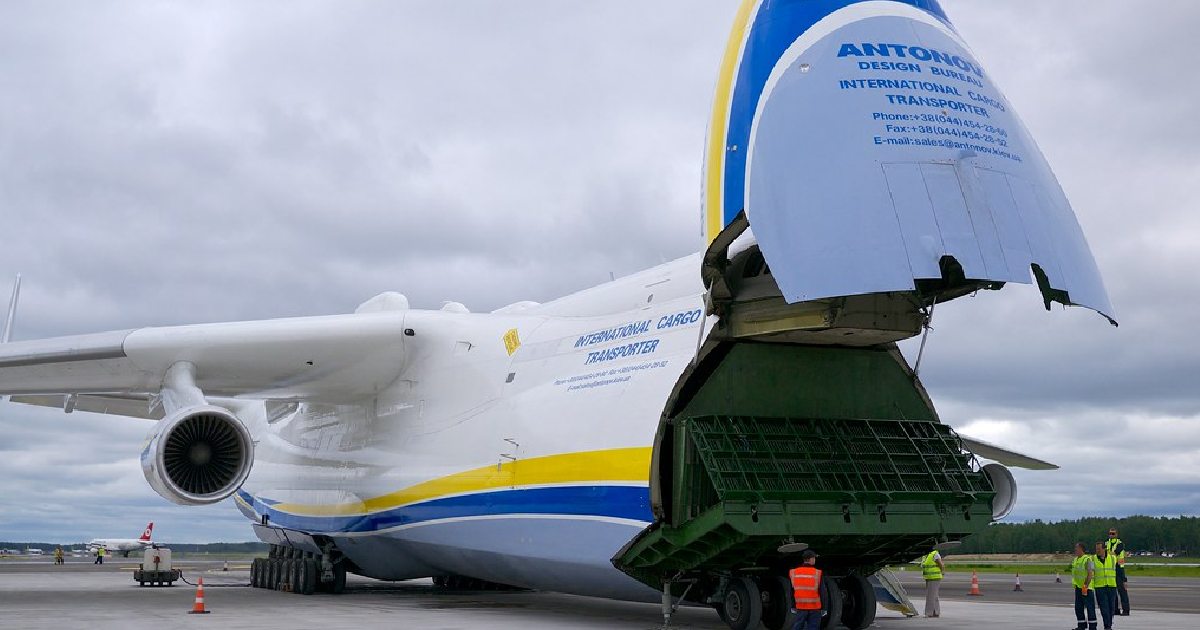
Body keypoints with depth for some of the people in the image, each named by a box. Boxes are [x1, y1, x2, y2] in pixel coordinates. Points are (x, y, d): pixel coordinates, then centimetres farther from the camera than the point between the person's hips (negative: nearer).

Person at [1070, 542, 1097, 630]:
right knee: (1078, 608, 12)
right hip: (1078, 587, 9)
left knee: (1090, 607, -3)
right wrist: (1074, 583, 19)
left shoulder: (1088, 559, -14)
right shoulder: (1075, 559, 13)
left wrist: (1086, 586, -24)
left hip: (1087, 588, -9)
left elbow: (1090, 574, -20)